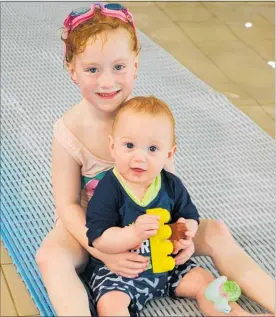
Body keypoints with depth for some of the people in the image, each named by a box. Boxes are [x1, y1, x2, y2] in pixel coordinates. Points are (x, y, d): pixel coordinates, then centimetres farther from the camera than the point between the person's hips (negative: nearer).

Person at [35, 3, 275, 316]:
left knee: (216, 233, -12)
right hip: (89, 226, -3)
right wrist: (104, 252, -27)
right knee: (50, 256, -34)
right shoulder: (70, 131, -21)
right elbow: (67, 204, -16)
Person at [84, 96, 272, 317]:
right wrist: (134, 233, -41)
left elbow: (190, 217, 5)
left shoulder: (171, 185, -5)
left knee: (203, 280, 5)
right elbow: (98, 239, -25)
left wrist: (186, 230, -21)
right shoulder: (109, 190, -21)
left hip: (166, 263, 5)